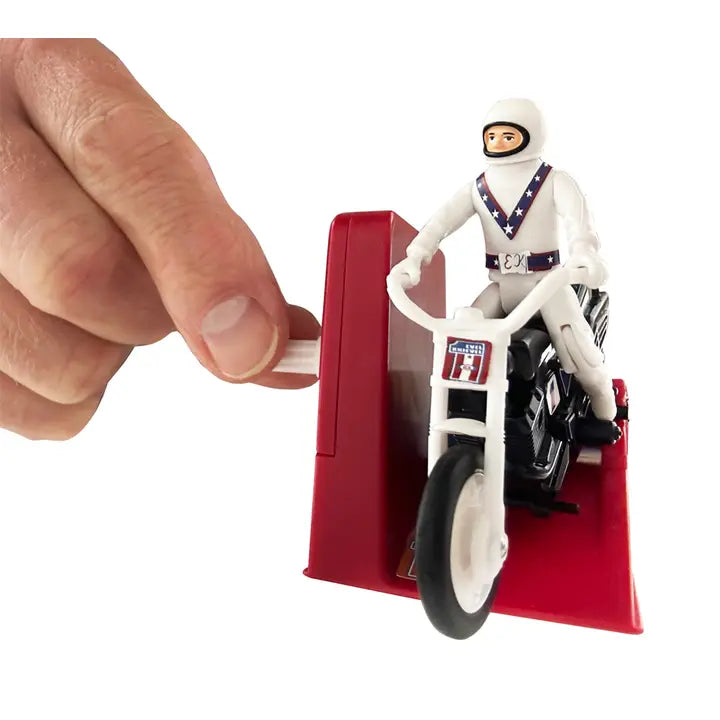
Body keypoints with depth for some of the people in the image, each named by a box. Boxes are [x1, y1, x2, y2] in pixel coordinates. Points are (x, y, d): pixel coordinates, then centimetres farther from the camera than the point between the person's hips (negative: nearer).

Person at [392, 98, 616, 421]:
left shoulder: (554, 181, -2)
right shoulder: (478, 187, 7)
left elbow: (578, 217, -21)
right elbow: (442, 220, -8)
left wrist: (584, 252, -43)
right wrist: (415, 256, -26)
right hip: (500, 285, 3)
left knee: (578, 351, -16)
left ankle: (601, 395, 19)